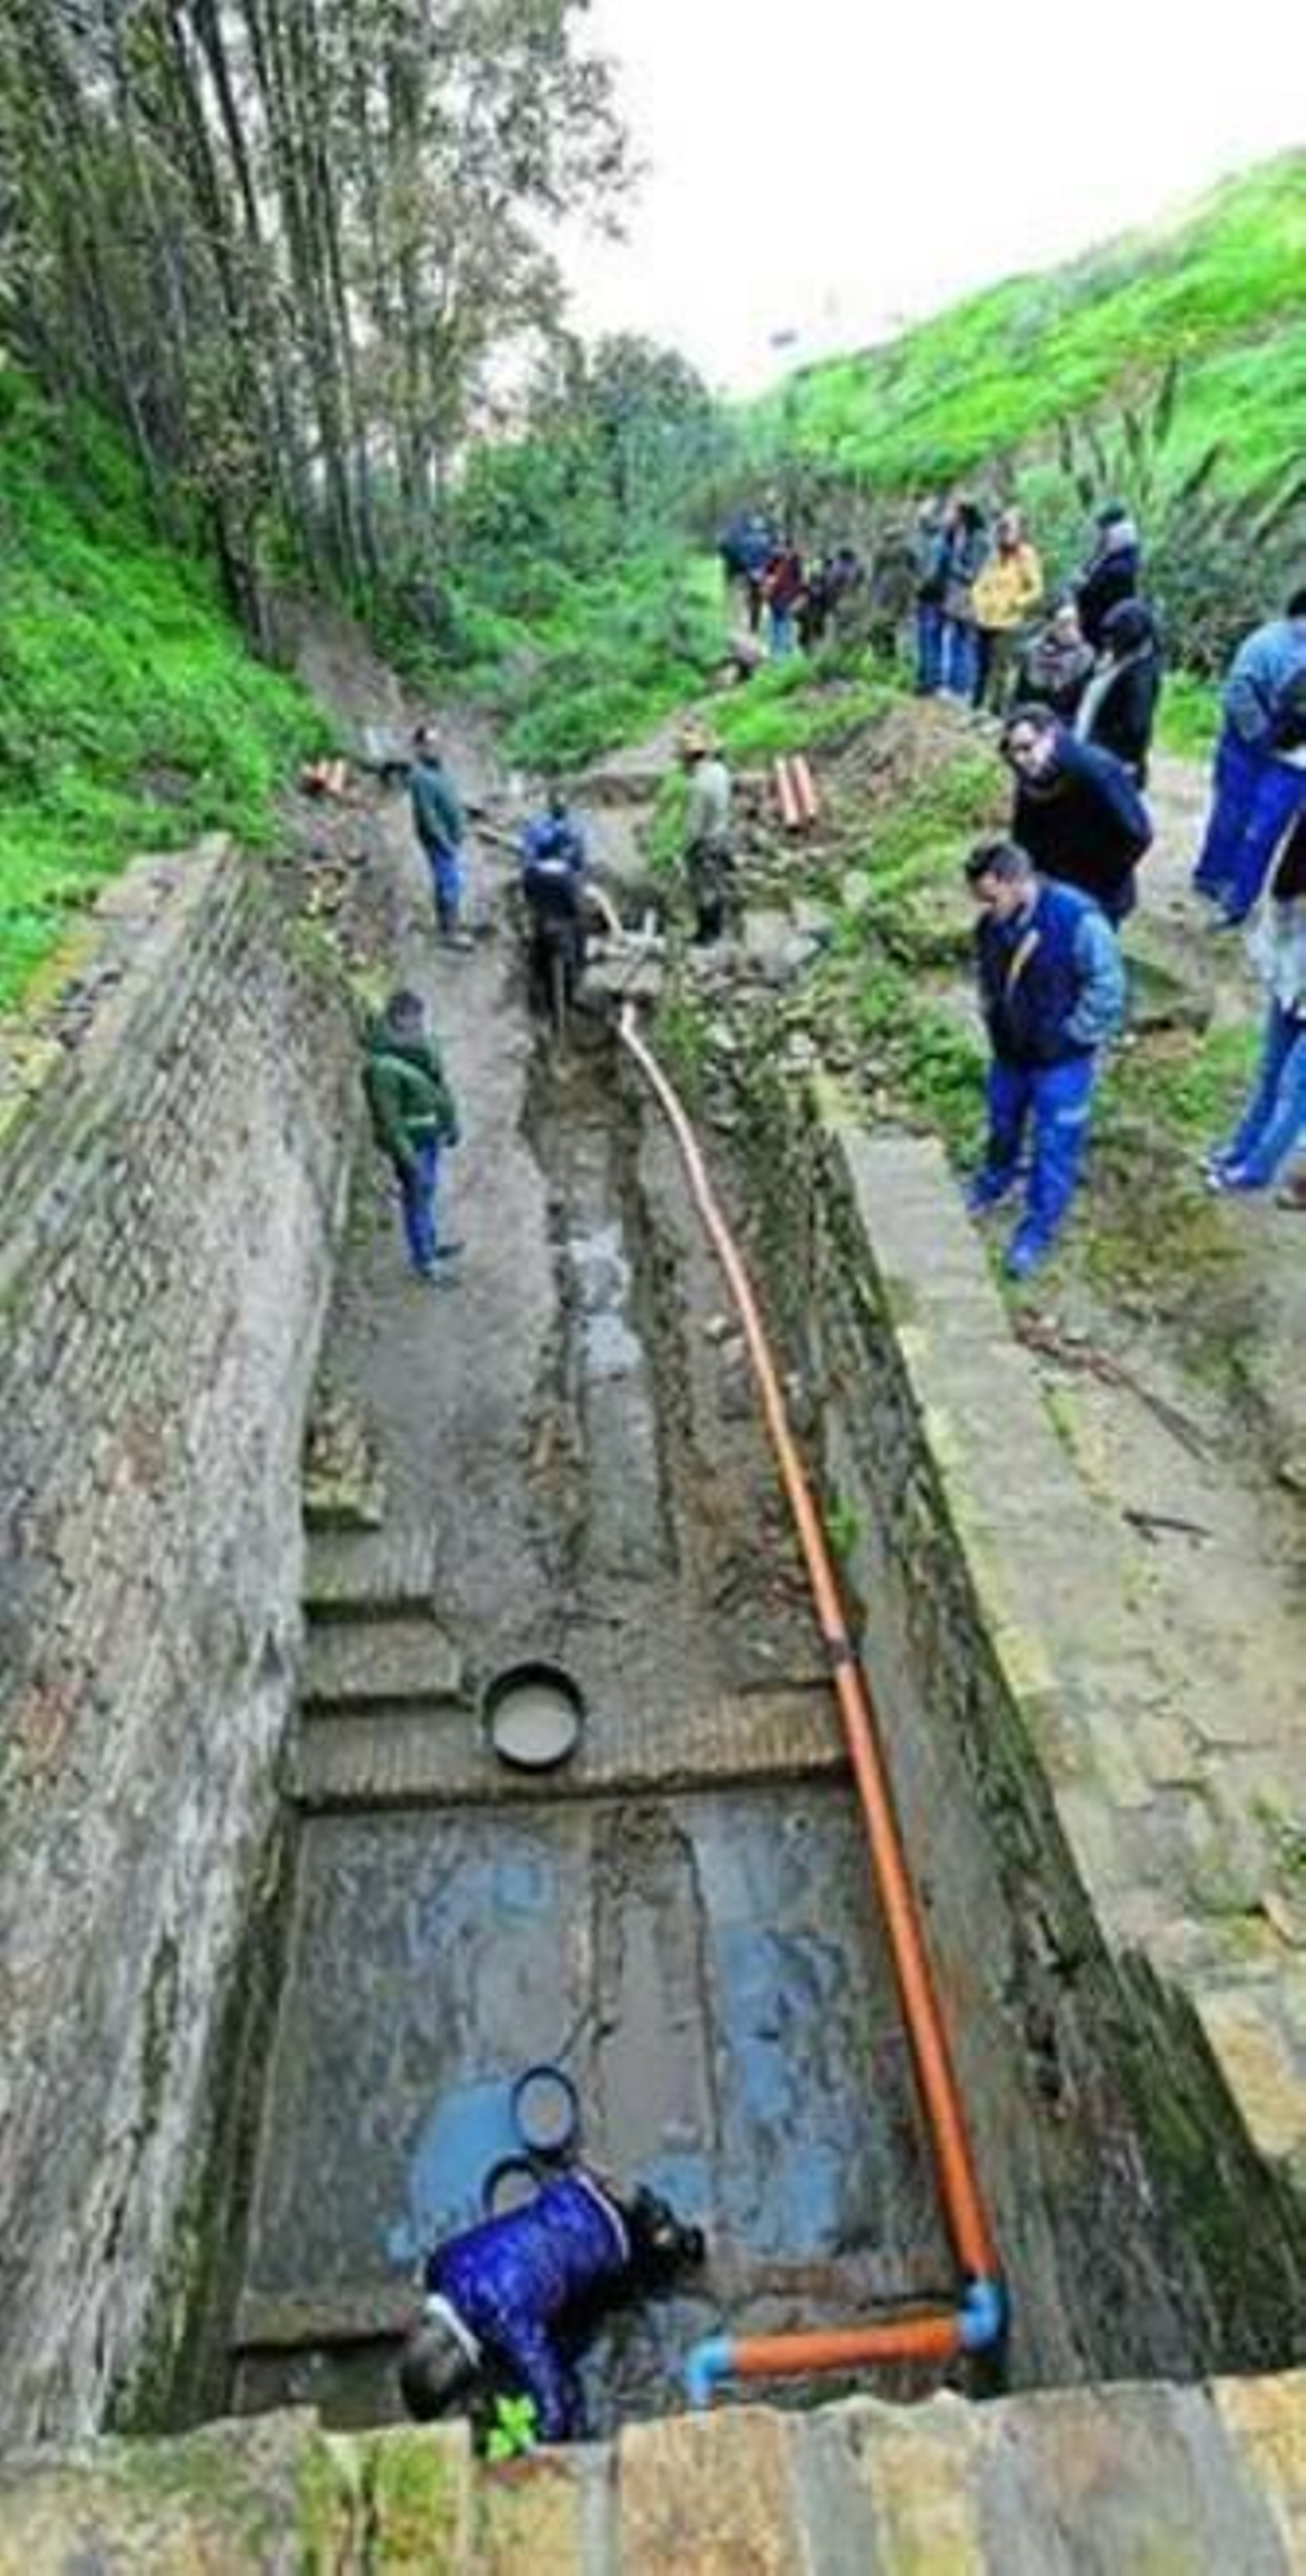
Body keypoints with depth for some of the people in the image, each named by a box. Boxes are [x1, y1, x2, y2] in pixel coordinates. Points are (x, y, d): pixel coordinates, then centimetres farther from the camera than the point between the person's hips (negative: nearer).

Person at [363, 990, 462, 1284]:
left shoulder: (419, 1041, -7)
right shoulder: (383, 1066, -32)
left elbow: (437, 1080, 8)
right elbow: (388, 1116, -25)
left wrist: (451, 1121, 15)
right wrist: (407, 1157, -21)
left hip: (431, 1130, 8)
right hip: (409, 1138, -8)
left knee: (428, 1188, 24)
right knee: (417, 1196, 8)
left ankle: (429, 1246, 46)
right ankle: (424, 1261, 28)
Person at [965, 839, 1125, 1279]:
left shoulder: (1078, 920, -27)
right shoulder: (990, 925, -9)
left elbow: (1106, 989, -19)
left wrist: (1071, 1037, -16)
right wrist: (993, 1020, 5)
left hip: (1061, 1060, -5)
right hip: (1010, 1051, 6)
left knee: (1055, 1146, 5)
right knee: (1002, 1122, 25)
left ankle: (1039, 1229, 21)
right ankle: (994, 1181, 54)